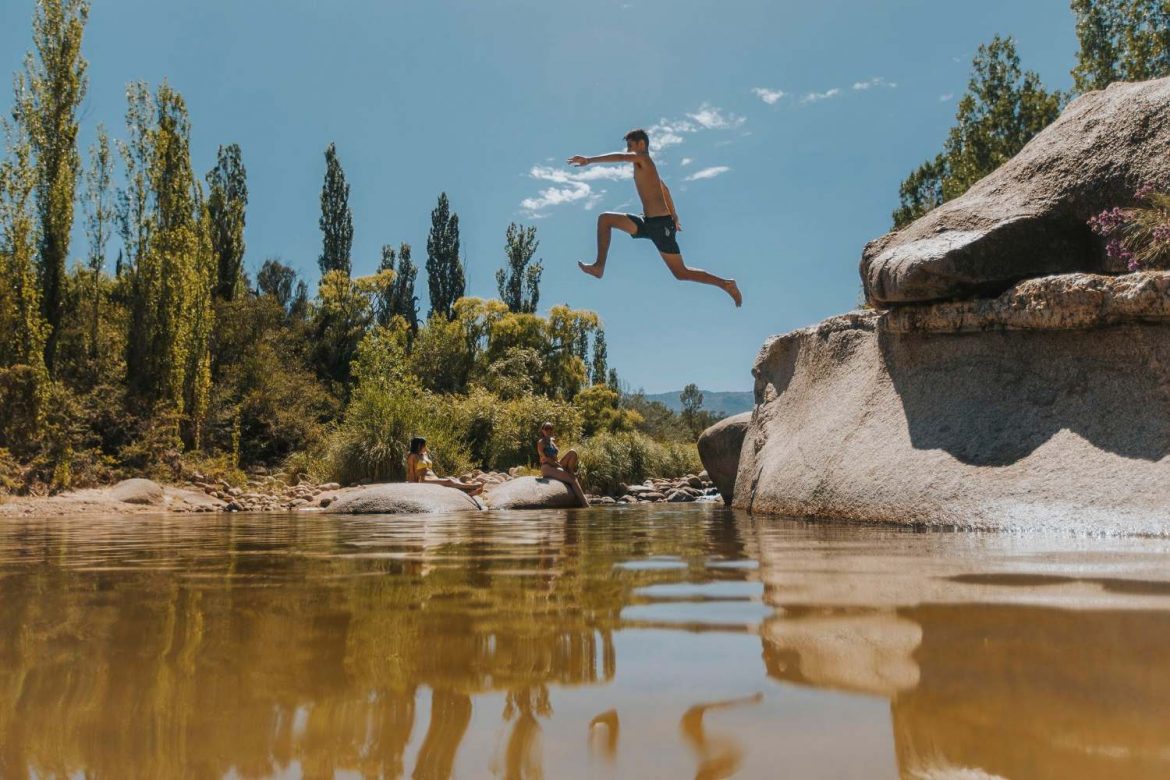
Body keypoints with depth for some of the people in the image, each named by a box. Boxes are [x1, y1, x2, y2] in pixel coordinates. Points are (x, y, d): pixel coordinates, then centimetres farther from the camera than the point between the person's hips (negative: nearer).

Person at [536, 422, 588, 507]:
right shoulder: (541, 442, -4)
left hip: (556, 466, 7)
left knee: (572, 452, -12)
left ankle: (570, 473, -14)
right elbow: (545, 458, -12)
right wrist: (561, 466, -15)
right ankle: (585, 504, -26)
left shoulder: (553, 440, 19)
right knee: (573, 479, -22)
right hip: (547, 468, -7)